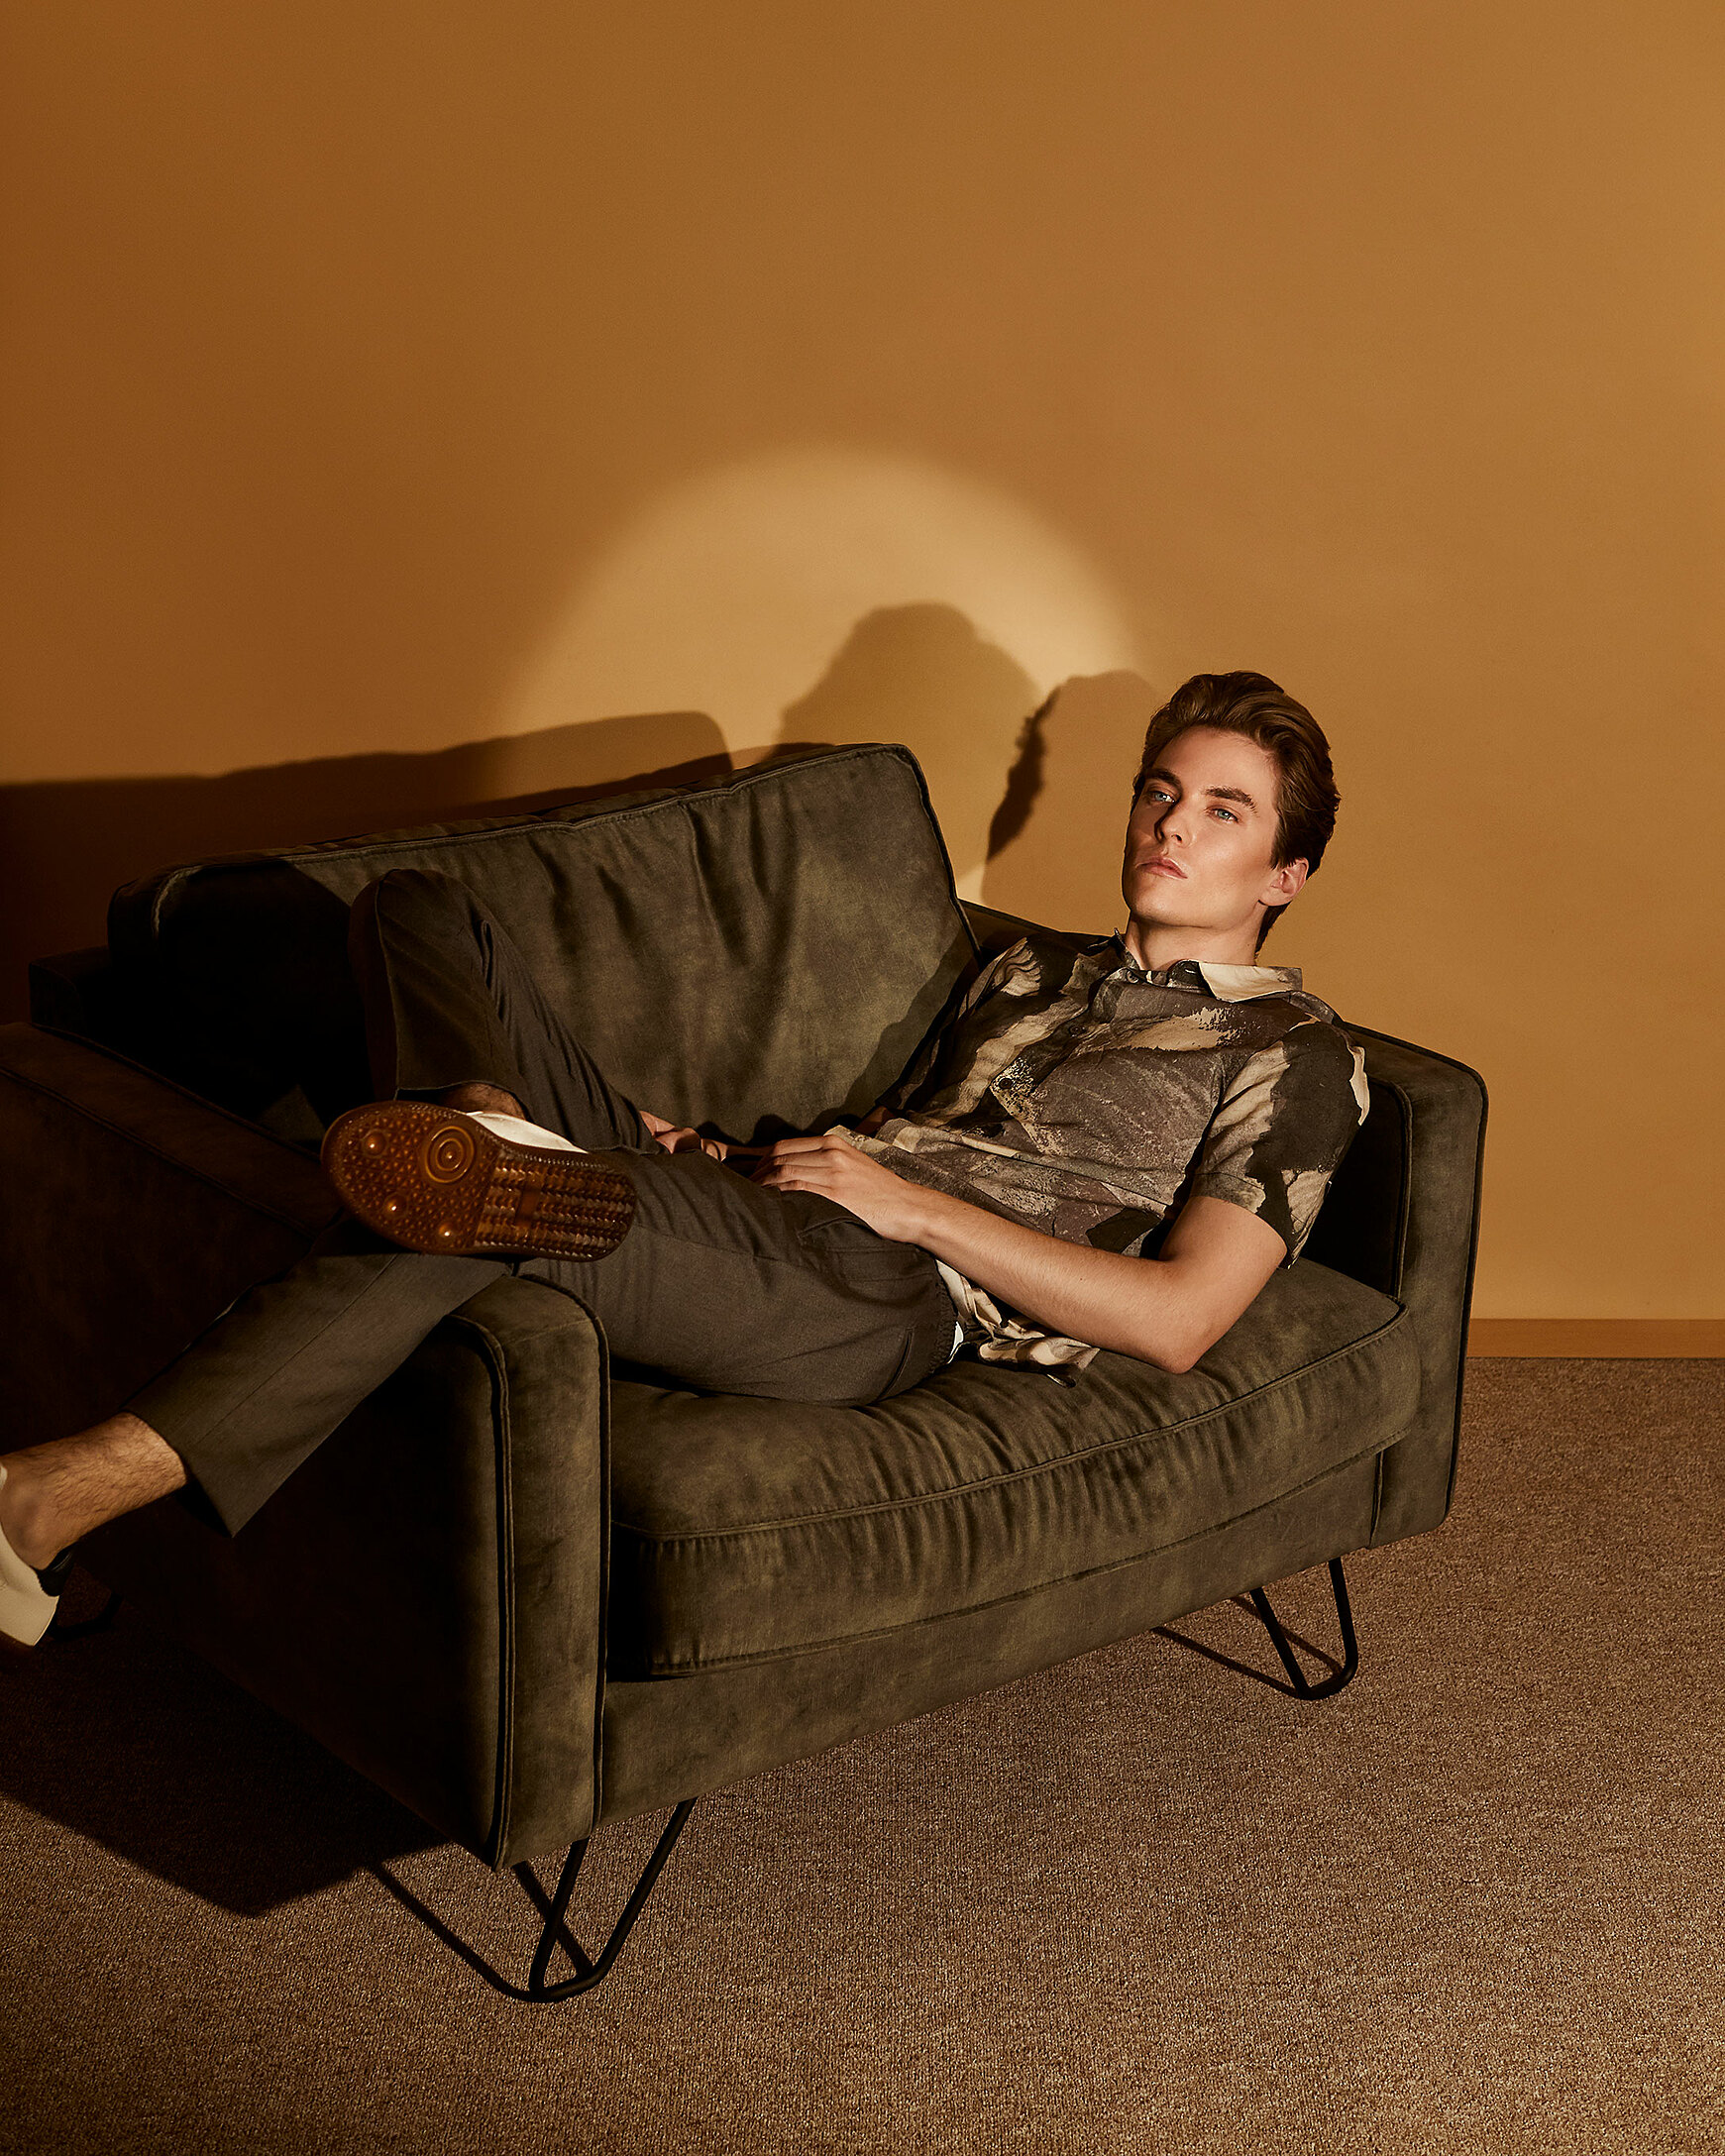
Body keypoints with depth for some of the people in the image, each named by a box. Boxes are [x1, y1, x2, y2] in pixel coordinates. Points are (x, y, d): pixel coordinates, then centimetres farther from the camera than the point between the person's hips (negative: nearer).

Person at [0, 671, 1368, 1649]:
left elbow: (1179, 1320, -6)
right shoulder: (1038, 971, 33)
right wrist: (728, 1160, 8)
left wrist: (920, 1203, -9)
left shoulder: (1294, 1055, 9)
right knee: (419, 910, -5)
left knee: (473, 1231, -34)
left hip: (883, 1295, -8)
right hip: (763, 1211, 8)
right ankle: (498, 1131, -35)